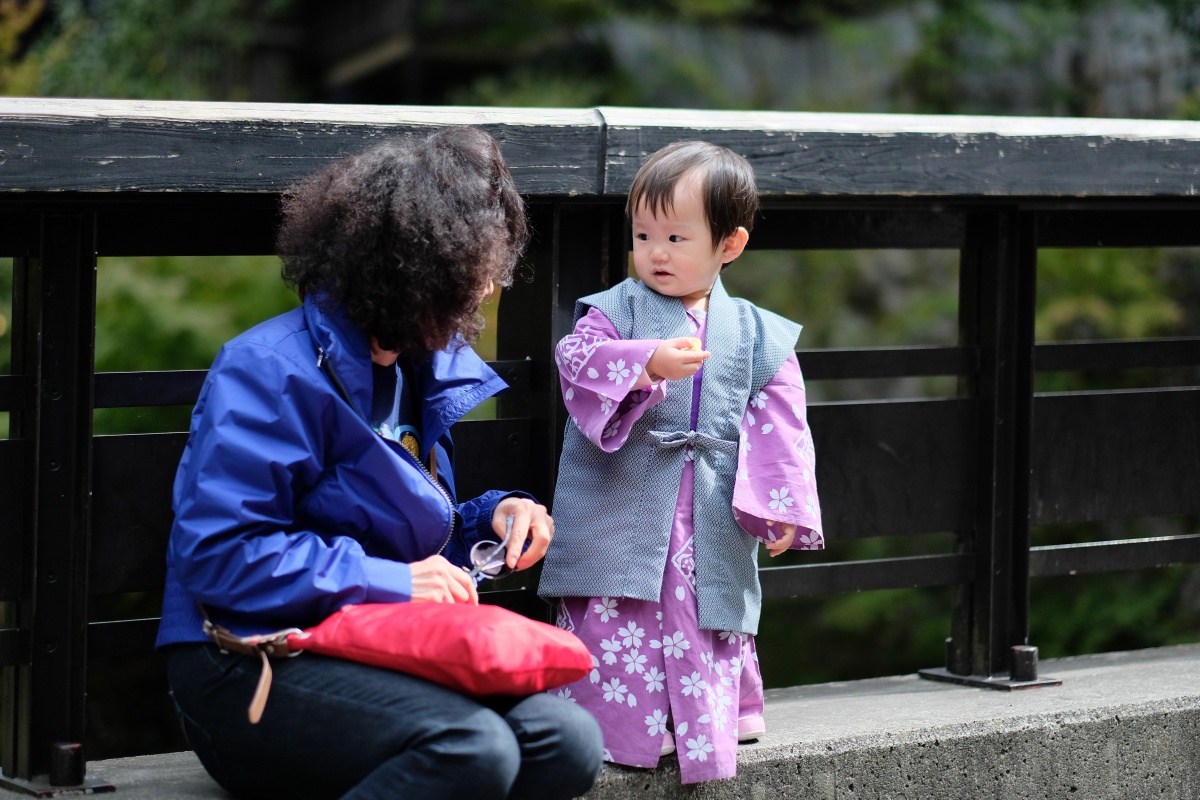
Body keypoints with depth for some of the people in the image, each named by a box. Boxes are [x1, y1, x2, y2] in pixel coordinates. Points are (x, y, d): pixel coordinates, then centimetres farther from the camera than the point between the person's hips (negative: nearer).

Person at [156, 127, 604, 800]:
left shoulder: (417, 370, 16)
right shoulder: (270, 371, -12)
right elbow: (218, 555, -21)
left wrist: (490, 517, 7)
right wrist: (386, 581, -21)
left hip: (379, 656, 8)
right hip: (248, 672, -8)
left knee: (569, 744, -19)